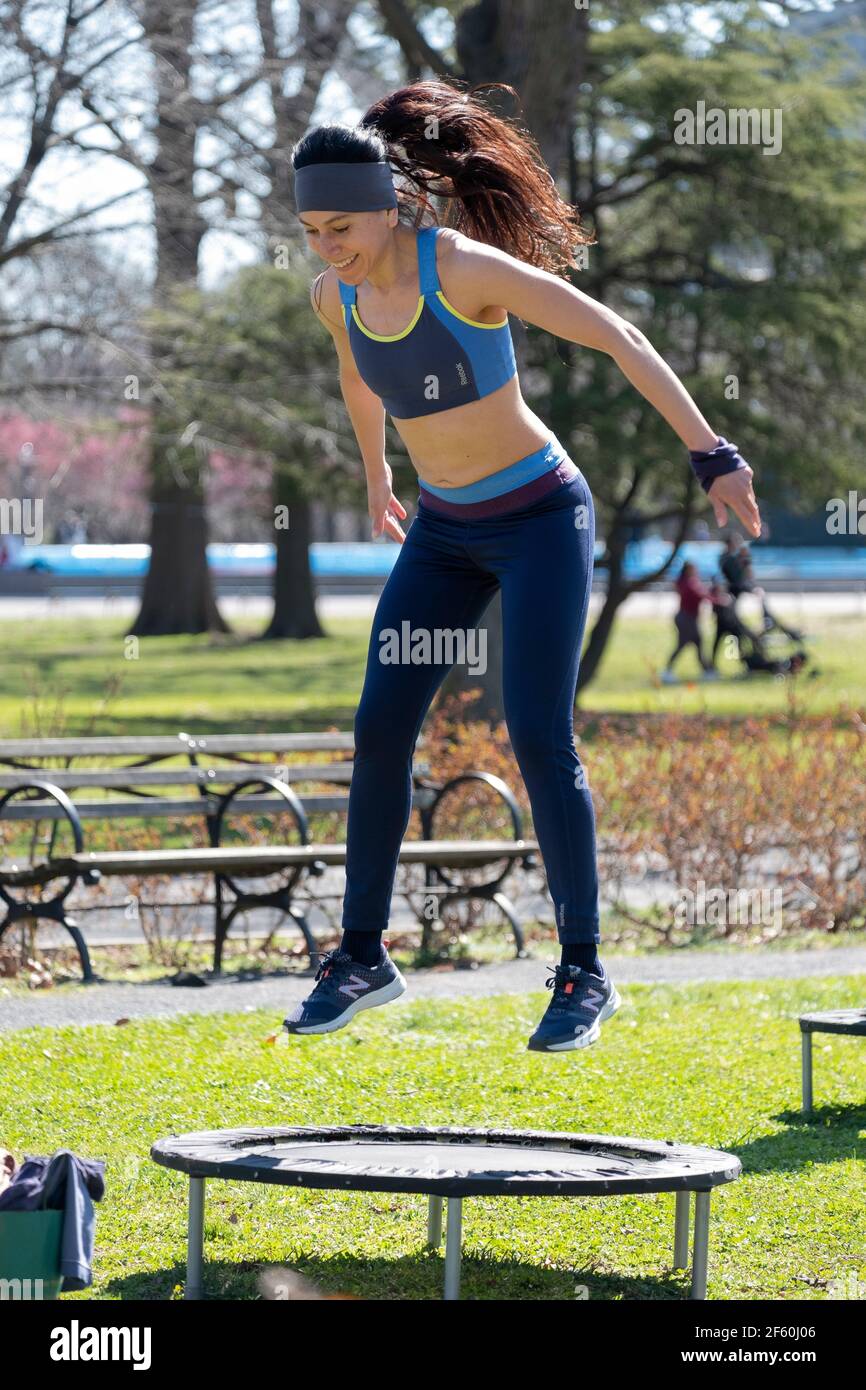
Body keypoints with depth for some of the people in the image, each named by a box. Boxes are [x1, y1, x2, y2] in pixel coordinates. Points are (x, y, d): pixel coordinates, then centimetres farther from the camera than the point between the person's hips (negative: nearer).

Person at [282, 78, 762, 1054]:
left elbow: (620, 340, -23)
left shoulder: (467, 267, -24)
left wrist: (712, 459, -26)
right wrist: (376, 478, 32)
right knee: (379, 729, -2)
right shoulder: (334, 294, -5)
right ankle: (362, 955, 10)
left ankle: (583, 973, -2)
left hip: (541, 516, -6)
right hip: (444, 532, 6)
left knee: (539, 739, -13)